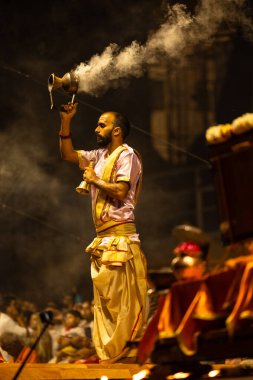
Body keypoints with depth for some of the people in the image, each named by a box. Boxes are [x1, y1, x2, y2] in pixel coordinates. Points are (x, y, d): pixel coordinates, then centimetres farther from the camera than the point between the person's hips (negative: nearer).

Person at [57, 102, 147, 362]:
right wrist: (66, 121, 14)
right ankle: (108, 352, 12)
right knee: (104, 301, 8)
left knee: (120, 300, -10)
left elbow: (120, 192, -18)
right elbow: (68, 155, 22)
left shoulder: (126, 155, -7)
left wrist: (94, 179, -5)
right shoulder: (100, 156, 17)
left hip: (119, 236, -9)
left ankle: (123, 353, -9)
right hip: (103, 238, 9)